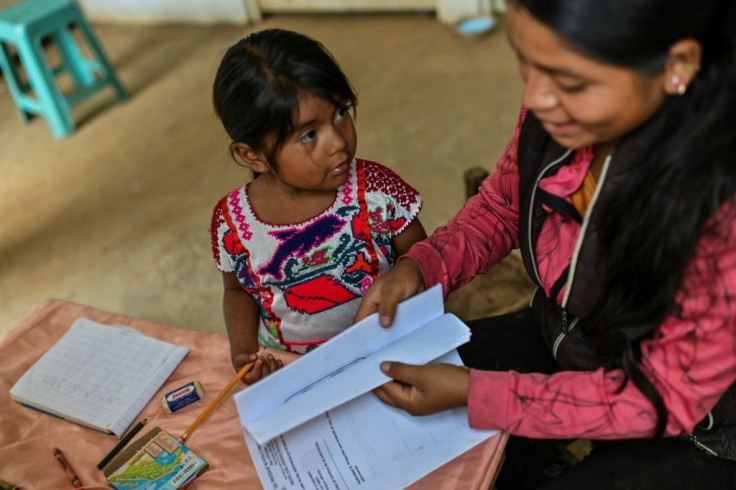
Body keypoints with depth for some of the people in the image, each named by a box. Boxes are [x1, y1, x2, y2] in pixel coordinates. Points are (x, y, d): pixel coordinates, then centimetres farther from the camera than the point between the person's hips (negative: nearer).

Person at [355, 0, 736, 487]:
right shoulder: (560, 99, -20)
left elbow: (665, 398, -24)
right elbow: (502, 204, 1)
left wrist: (471, 393, -25)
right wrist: (419, 266, -16)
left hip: (691, 430, -5)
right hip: (562, 337, 5)